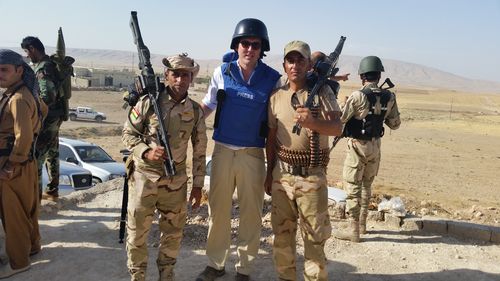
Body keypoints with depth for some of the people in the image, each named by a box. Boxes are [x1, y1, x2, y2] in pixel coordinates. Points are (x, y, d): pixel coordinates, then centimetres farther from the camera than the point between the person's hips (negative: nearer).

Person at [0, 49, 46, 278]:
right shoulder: (27, 93, 7)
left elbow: (24, 137, -28)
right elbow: (42, 110, 24)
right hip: (24, 162, 10)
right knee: (25, 208, 22)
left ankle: (19, 261, 16)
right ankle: (32, 245, 39)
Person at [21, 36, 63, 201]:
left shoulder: (43, 68, -17)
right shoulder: (52, 64, 11)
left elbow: (48, 97, -25)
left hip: (47, 118, -10)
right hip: (55, 116, 10)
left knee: (36, 156, -5)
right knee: (52, 153, 15)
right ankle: (52, 191, 25)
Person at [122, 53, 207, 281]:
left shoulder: (195, 111, 2)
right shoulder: (148, 102, -6)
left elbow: (200, 151, 7)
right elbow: (128, 133, 0)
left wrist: (198, 185, 7)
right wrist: (146, 152, -18)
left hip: (176, 181, 2)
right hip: (144, 176, -2)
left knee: (173, 232, 12)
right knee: (137, 232, 6)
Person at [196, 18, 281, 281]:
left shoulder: (273, 79, -4)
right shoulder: (222, 72, 0)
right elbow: (207, 106, 11)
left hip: (253, 155, -1)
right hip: (222, 151, 2)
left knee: (251, 213, 7)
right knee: (218, 209, 12)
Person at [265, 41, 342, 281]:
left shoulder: (322, 92, -1)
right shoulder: (276, 96, 7)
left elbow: (337, 128, -12)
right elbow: (271, 137, 12)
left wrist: (312, 122, -32)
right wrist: (269, 173, 13)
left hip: (312, 174, -3)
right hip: (282, 172, 3)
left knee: (314, 235, 2)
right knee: (282, 232, 11)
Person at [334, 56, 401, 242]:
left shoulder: (358, 96, -18)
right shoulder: (389, 97, -2)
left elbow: (340, 119, -14)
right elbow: (395, 124, 7)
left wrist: (345, 105, 5)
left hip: (358, 145, -6)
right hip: (375, 146, 6)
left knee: (353, 187, 2)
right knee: (366, 185, 20)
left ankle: (354, 230, 5)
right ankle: (362, 224, 31)